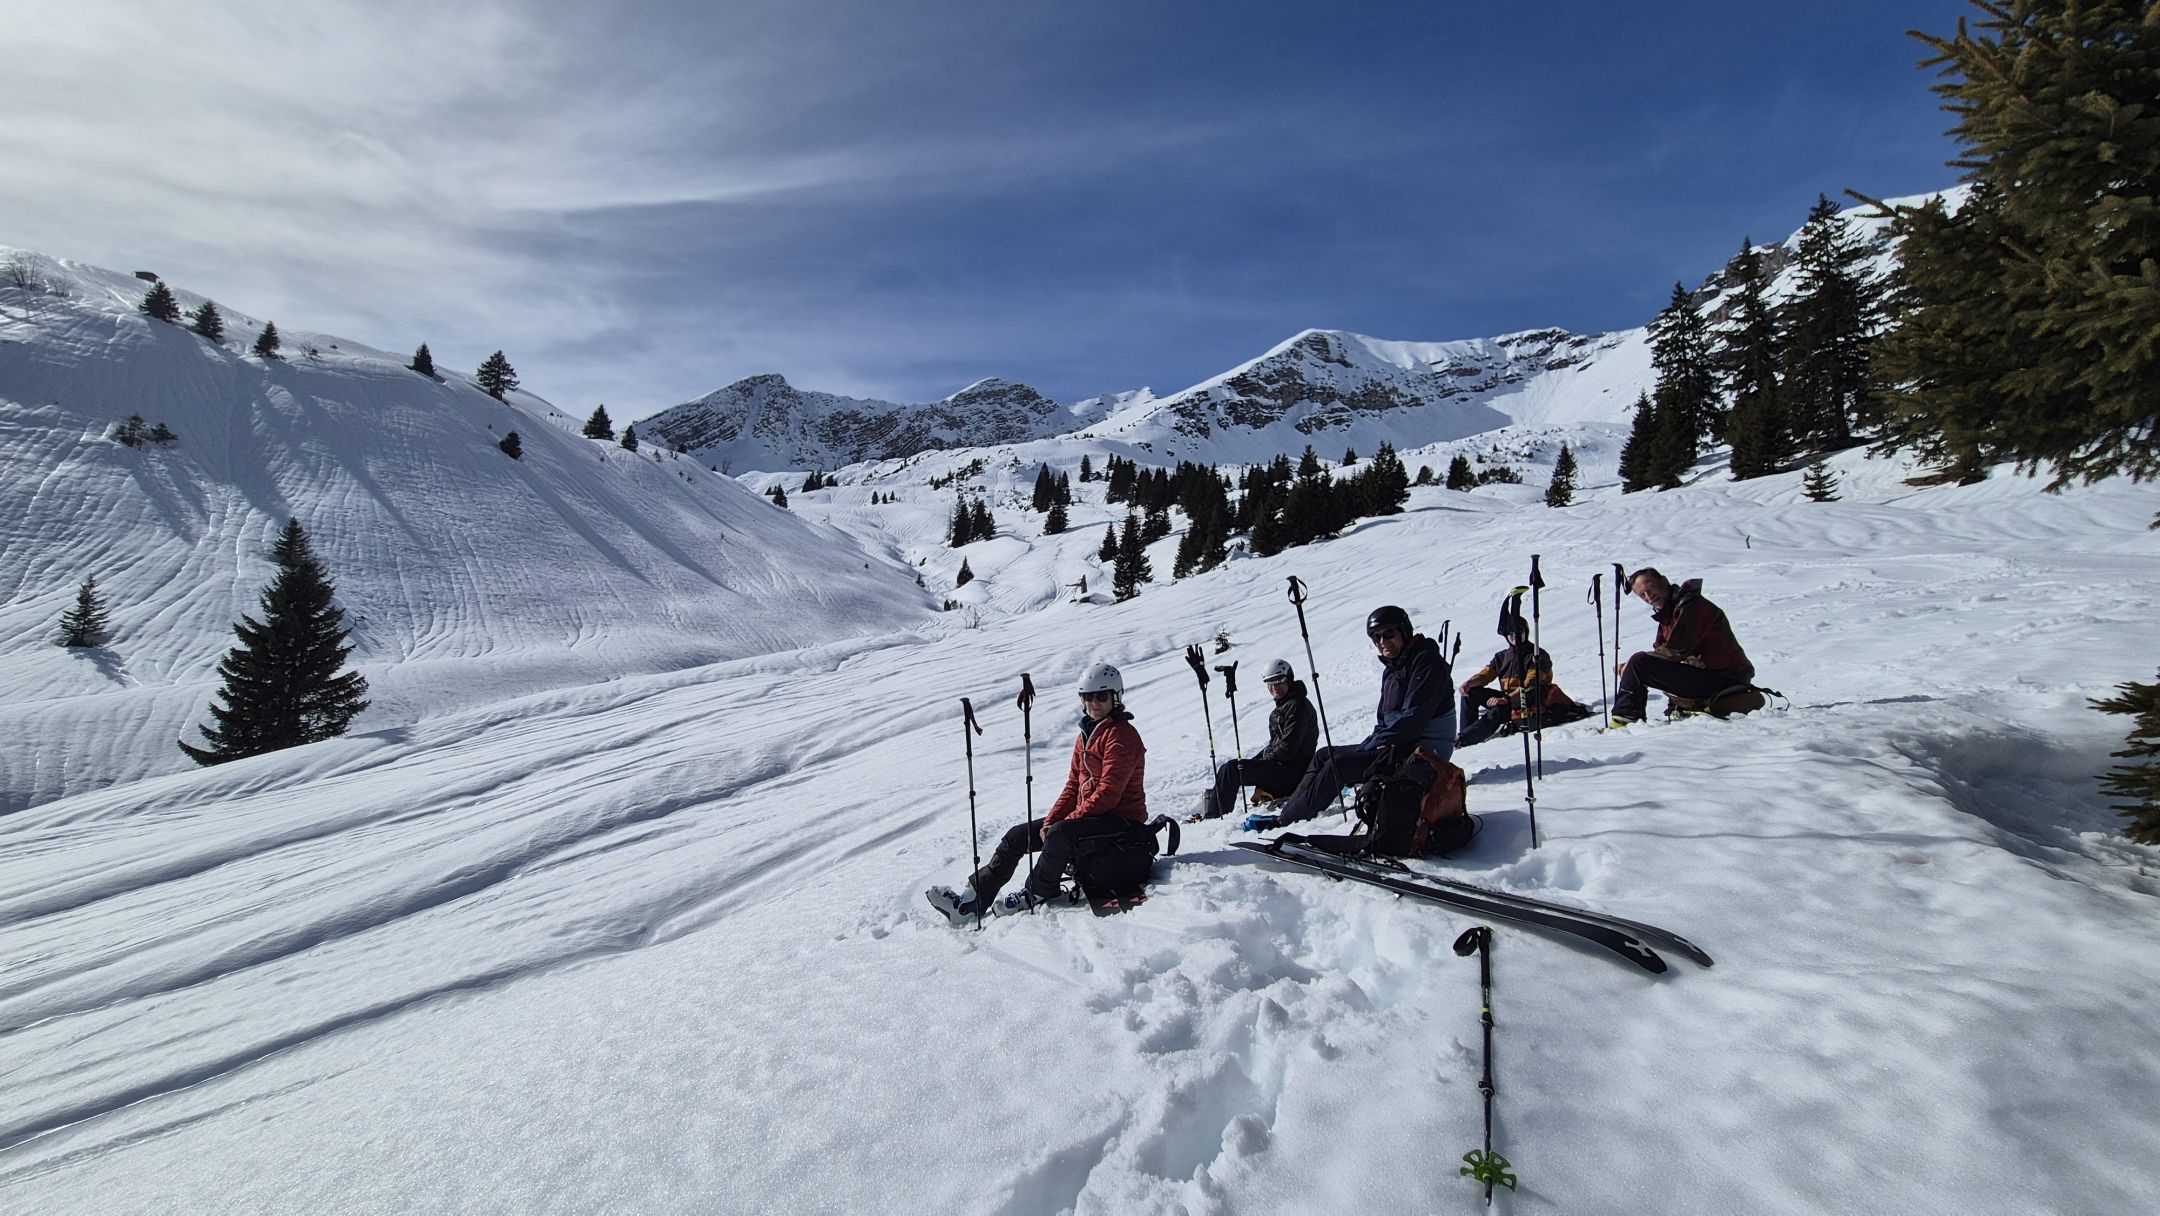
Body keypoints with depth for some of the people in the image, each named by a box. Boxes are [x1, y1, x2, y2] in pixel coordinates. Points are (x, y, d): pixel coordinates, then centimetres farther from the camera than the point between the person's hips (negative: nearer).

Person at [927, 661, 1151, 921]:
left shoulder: (1121, 735, -14)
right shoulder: (1086, 735, 14)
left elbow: (1108, 792, -20)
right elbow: (1073, 786, 11)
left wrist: (1066, 821, -19)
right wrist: (1050, 821, -3)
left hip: (1121, 818, -9)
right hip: (1090, 814, 9)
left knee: (1059, 834, -33)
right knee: (1019, 835, -2)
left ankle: (1035, 894, -11)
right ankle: (974, 898, -3)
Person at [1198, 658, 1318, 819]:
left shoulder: (1297, 705, -15)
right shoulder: (1282, 707, 17)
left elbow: (1288, 747, -20)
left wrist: (1264, 757, -9)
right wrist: (1258, 759, 5)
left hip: (1292, 770, -11)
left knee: (1231, 769, -17)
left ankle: (1213, 814, -10)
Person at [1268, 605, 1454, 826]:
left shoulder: (1427, 661, -15)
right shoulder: (1391, 669, 15)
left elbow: (1414, 719, -23)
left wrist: (1373, 743, -15)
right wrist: (1372, 742, -3)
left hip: (1421, 752, -10)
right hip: (1398, 745, 10)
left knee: (1339, 764, -19)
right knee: (1324, 755, 5)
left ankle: (1288, 819, -11)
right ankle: (1290, 807, 1)